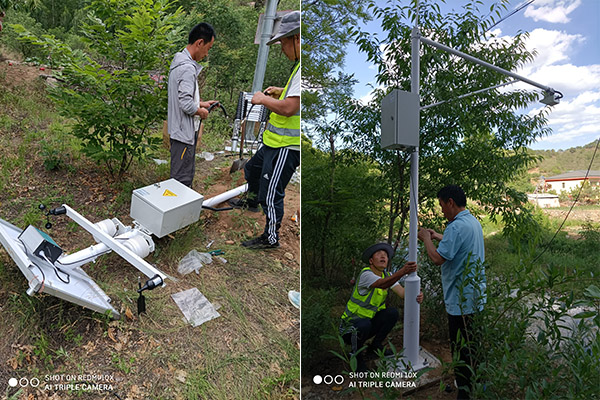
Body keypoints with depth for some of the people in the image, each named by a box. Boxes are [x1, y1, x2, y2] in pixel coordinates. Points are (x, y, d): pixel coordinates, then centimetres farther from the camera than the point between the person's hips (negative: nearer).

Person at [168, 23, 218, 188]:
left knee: (187, 173, 20)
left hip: (179, 130, 11)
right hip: (184, 132, -11)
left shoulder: (179, 61, 13)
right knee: (182, 179, -2)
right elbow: (186, 104, -26)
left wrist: (201, 104, 17)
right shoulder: (188, 68, -21)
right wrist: (201, 112, -8)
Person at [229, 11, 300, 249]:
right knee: (252, 170, 30)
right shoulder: (300, 65, 9)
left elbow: (289, 108, -29)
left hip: (286, 147, -10)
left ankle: (271, 238, 21)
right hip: (276, 141, 10)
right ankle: (251, 201, 56)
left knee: (270, 193, 2)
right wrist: (281, 91, 14)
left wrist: (263, 99, -13)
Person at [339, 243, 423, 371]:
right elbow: (382, 284, -44)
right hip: (351, 324, -7)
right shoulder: (366, 274, -24)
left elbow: (402, 293, -14)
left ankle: (375, 346, 7)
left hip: (370, 319, 7)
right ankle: (356, 355, -7)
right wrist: (402, 271, -58)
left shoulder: (387, 275, 0)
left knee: (392, 313, -12)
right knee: (365, 325, -36)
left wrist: (416, 296, -36)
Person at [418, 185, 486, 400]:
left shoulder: (457, 227, -24)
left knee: (461, 349, 3)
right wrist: (438, 237, 18)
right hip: (475, 296, 10)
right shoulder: (474, 222, 8)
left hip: (461, 299, -10)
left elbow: (438, 258, -26)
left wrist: (426, 239, -11)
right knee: (471, 342, 22)